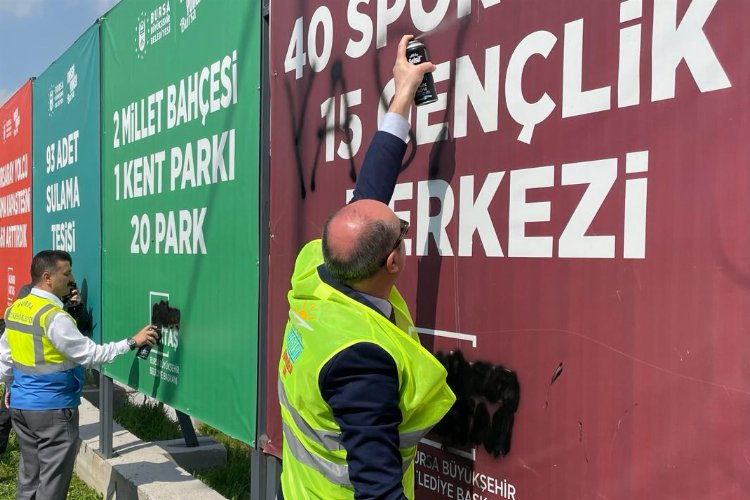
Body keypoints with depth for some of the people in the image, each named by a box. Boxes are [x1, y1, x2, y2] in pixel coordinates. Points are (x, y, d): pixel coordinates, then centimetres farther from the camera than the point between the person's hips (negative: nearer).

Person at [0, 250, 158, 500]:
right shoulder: (54, 317, -21)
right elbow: (90, 354, -21)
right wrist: (132, 342, -16)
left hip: (20, 404, 9)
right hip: (53, 409, -8)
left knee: (29, 474, 18)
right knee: (51, 479, 3)